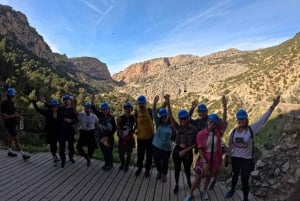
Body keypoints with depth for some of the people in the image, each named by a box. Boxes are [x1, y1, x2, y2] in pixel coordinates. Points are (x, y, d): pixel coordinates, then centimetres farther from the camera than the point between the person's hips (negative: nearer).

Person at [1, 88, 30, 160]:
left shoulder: (12, 103, 7)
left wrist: (18, 116, 3)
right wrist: (13, 116, -28)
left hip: (13, 123, 9)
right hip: (9, 124, -9)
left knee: (11, 137, 21)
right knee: (16, 139, -10)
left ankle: (10, 151, 36)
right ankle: (23, 154, -8)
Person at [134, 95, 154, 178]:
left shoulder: (149, 111, -11)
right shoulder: (137, 112, -3)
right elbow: (136, 123, 9)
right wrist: (136, 129, -10)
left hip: (149, 137, -2)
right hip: (140, 137, 2)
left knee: (149, 154, 13)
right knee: (140, 154, 17)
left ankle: (147, 169, 32)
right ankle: (139, 167, 40)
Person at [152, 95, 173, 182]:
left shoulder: (171, 125, -10)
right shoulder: (158, 123, -6)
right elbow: (154, 114, -19)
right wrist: (154, 104, -31)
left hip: (166, 147, -2)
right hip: (156, 146, 2)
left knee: (165, 162, 14)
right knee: (156, 160, 18)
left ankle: (164, 175, 41)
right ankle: (159, 171, 49)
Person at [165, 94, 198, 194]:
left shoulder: (193, 129, -12)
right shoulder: (178, 127, -10)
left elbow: (195, 144, -7)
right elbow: (170, 117, -25)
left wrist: (185, 151, -17)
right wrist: (168, 104, -39)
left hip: (188, 152, 0)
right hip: (177, 150, 1)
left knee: (187, 169, 20)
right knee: (177, 169, 17)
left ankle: (189, 182, 52)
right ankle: (176, 185, 42)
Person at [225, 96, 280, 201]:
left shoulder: (252, 129, -13)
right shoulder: (234, 131, -4)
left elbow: (263, 119, -22)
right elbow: (230, 144, 6)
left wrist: (272, 106, -30)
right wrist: (227, 155, 12)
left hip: (247, 160, -3)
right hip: (235, 158, 3)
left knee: (245, 180, 9)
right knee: (235, 175, 26)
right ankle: (232, 190, 52)